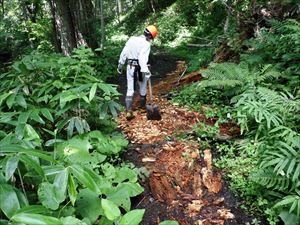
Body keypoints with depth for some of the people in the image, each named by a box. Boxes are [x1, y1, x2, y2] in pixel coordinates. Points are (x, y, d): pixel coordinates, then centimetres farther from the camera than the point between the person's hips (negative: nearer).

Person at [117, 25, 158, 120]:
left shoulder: (132, 39, 4)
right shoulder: (146, 44, -13)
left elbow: (124, 53, 5)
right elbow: (143, 58, -26)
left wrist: (120, 64, 13)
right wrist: (145, 71, -32)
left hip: (130, 67, 4)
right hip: (139, 68, -4)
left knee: (130, 90, 6)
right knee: (143, 87, 20)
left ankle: (128, 111, -4)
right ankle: (142, 105, 37)